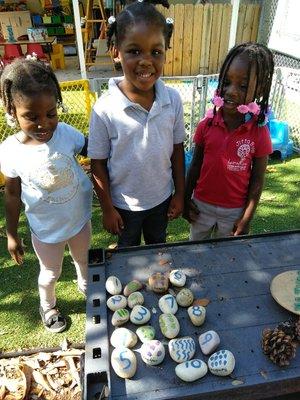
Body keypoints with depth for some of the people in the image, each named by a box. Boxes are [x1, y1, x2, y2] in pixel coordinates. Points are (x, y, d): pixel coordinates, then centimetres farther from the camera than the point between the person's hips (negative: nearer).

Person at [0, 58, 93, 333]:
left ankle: (86, 285, 63)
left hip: (80, 219, 2)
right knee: (51, 273, 22)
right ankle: (47, 306, 55)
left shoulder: (67, 133, -21)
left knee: (84, 259, 29)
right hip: (46, 230, -2)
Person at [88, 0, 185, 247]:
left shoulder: (173, 100, -14)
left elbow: (177, 150, -4)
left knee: (158, 245, 29)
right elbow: (98, 164, -13)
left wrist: (180, 193, 2)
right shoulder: (105, 109, -23)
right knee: (128, 249, 26)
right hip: (124, 203, -2)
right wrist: (107, 208, -7)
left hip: (162, 197, 3)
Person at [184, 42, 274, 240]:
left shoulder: (259, 132, -16)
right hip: (202, 205, 2)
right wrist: (186, 199, 2)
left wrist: (247, 219, -7)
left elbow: (257, 180, -9)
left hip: (234, 211, -2)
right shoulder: (207, 124, -12)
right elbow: (196, 165, -2)